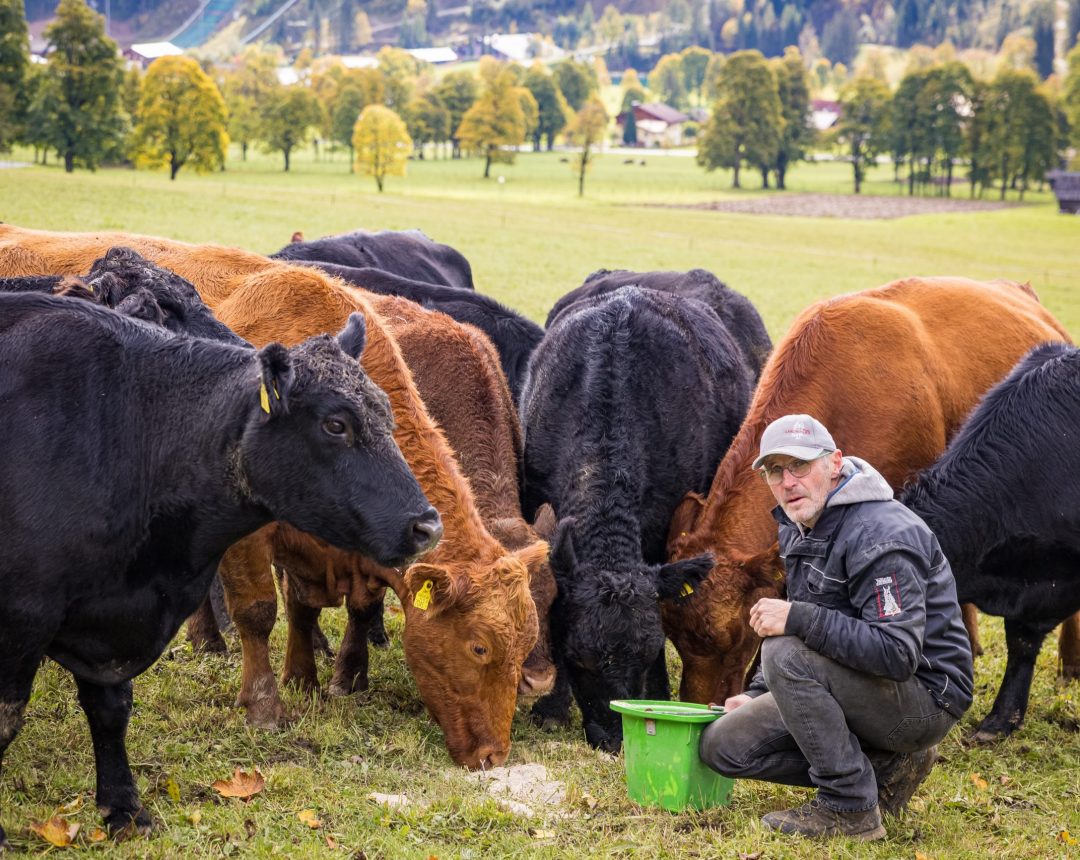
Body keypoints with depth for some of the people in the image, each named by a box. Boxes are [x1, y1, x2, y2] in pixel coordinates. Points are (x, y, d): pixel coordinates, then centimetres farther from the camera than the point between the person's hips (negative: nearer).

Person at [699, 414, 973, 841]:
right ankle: (885, 767, 5)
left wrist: (798, 618, -33)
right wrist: (756, 694, 13)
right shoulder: (800, 528, 8)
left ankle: (851, 809, -18)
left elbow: (897, 654, -33)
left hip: (925, 698, -10)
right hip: (865, 689, 10)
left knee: (787, 654, -31)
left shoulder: (881, 537, -23)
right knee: (722, 745, 1)